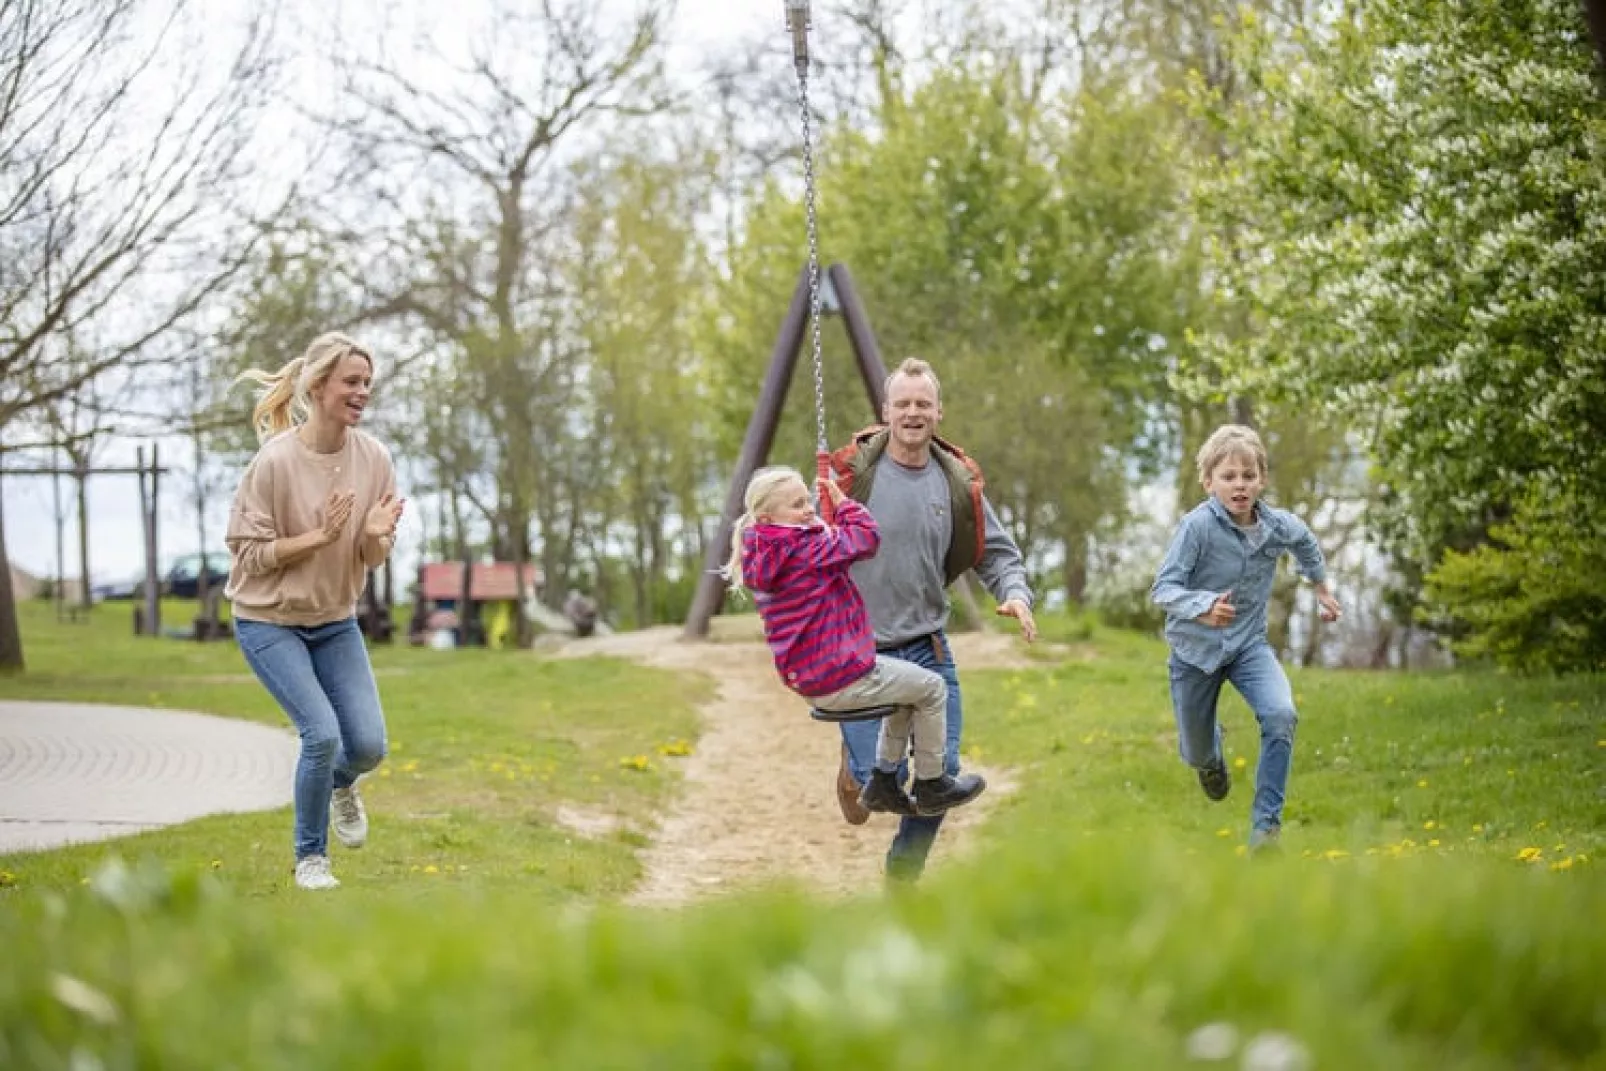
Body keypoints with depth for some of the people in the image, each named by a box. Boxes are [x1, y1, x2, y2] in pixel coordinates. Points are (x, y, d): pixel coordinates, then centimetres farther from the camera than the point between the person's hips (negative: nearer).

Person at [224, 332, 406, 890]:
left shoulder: (373, 458, -8)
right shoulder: (276, 461, -21)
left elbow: (374, 558, 0)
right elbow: (248, 552, -17)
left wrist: (376, 534, -23)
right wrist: (320, 536, -27)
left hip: (335, 620, 5)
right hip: (269, 620, -4)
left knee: (369, 744, -5)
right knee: (322, 733, -16)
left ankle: (340, 784, 34)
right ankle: (310, 857, 7)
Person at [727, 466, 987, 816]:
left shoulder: (760, 558, 8)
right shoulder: (803, 547, -21)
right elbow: (866, 538, -21)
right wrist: (842, 503, -6)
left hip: (806, 678, 10)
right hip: (840, 679, -10)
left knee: (907, 685, 31)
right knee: (931, 687, 8)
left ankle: (884, 781, 30)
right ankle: (931, 786, 18)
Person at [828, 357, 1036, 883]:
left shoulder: (958, 483, 2)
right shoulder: (850, 474, -8)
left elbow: (997, 553, 9)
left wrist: (1015, 594, -11)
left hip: (929, 648, 4)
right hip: (859, 651, -4)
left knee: (942, 772, 2)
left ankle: (904, 874, 26)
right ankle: (854, 762, 28)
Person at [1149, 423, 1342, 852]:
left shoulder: (1278, 525, -9)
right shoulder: (1197, 526, -24)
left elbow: (1305, 541, 17)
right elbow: (1163, 588, -27)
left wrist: (1322, 587, 25)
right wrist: (1203, 607, -44)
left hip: (1249, 643, 2)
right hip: (1195, 648, -2)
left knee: (1281, 715, -26)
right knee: (1197, 753, 12)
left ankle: (1266, 825, -16)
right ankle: (1211, 753, 54)